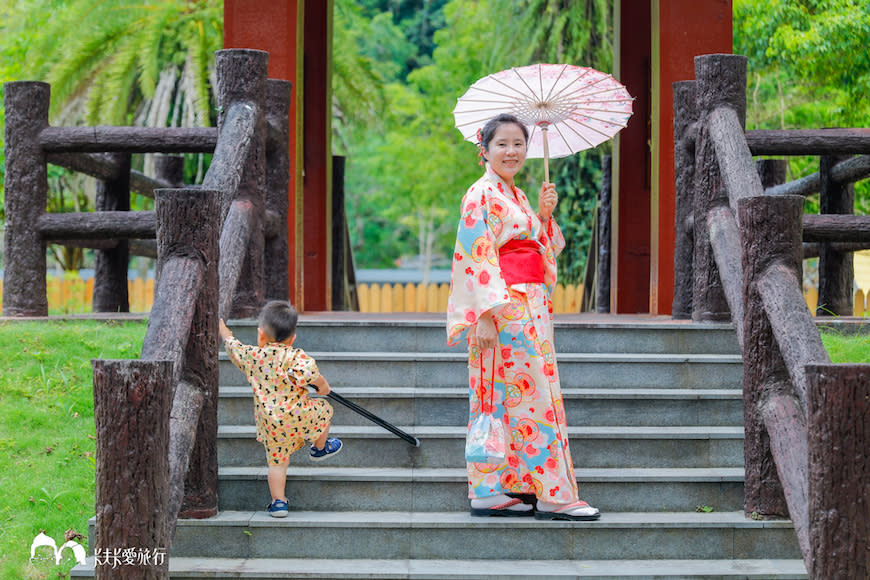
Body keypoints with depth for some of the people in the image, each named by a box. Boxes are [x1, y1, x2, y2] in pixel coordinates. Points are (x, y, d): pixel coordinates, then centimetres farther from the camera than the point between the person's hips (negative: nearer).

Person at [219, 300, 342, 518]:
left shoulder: (250, 355, 1)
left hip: (269, 423, 3)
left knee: (276, 460, 11)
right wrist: (323, 387, -7)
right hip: (299, 416, -3)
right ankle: (320, 448, 42)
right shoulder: (295, 356, -11)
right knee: (324, 409, 25)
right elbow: (309, 372, -28)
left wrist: (222, 329, 41)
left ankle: (278, 502, 8)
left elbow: (231, 345, 20)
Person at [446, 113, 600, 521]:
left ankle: (491, 492, 12)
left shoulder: (517, 196, 18)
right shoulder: (481, 195, -8)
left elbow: (543, 250, 22)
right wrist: (485, 315, -21)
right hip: (501, 310, -9)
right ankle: (554, 496, -6)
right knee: (532, 396, -8)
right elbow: (475, 258, -15)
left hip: (530, 309, 9)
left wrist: (544, 215, 5)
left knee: (505, 398, 8)